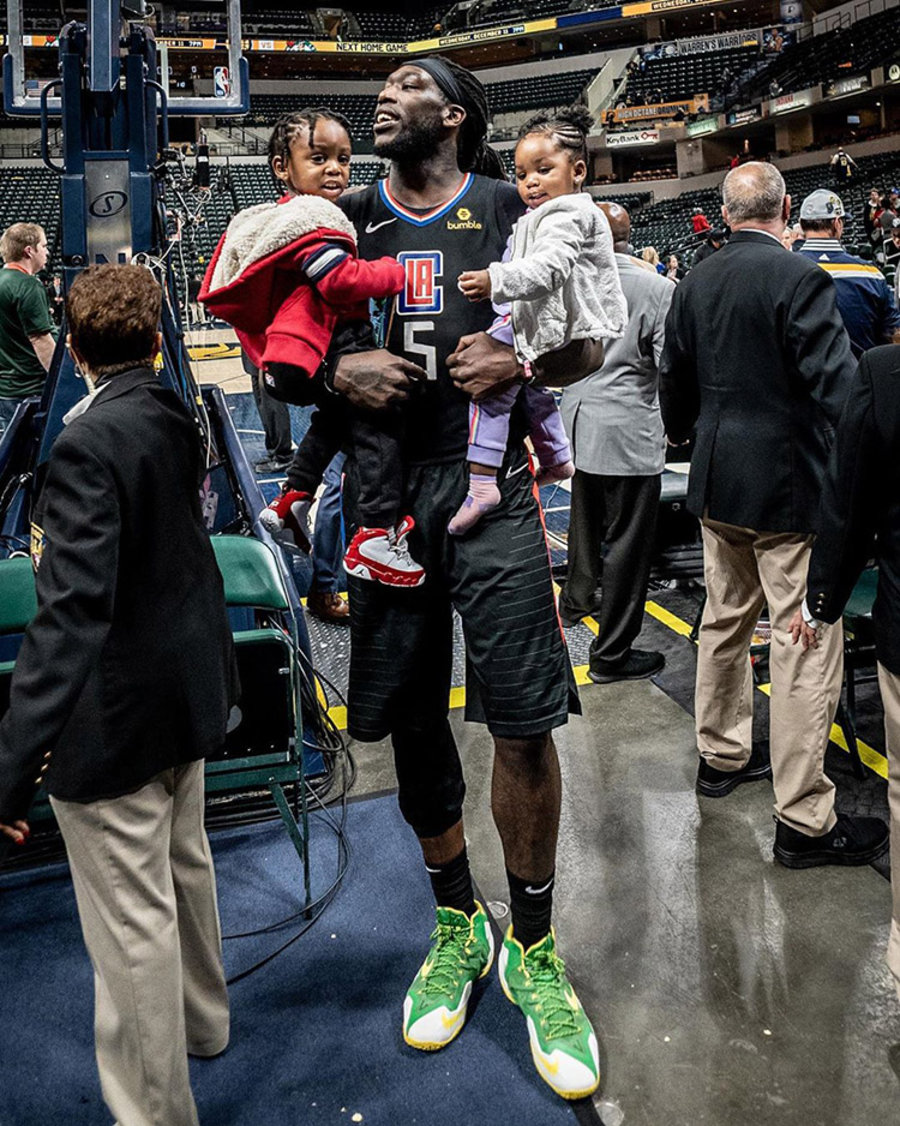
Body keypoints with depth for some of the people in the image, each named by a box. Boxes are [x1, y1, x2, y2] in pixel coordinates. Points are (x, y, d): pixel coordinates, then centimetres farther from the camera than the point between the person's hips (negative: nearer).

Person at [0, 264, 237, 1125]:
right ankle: (199, 1018, 50)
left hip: (117, 717, -9)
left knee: (133, 924, 7)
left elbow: (71, 610, -30)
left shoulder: (89, 442, -23)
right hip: (189, 687, 9)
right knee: (183, 869, 27)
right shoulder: (176, 420, 0)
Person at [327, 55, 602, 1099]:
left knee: (523, 724, -6)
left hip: (490, 486, -3)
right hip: (384, 491, 3)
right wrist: (336, 368, -7)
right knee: (411, 718, 9)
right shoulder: (348, 220, 13)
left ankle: (532, 949, 16)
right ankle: (456, 924, 31)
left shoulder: (509, 211, 6)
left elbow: (587, 346, 7)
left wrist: (520, 359, -14)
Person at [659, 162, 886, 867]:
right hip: (789, 487, -7)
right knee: (806, 647, -2)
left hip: (717, 482, 8)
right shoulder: (801, 278, -15)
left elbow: (675, 378, 17)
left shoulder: (696, 283, 5)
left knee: (725, 621, 21)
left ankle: (722, 755, 37)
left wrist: (679, 433, 35)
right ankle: (804, 820, 4)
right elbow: (837, 387, -20)